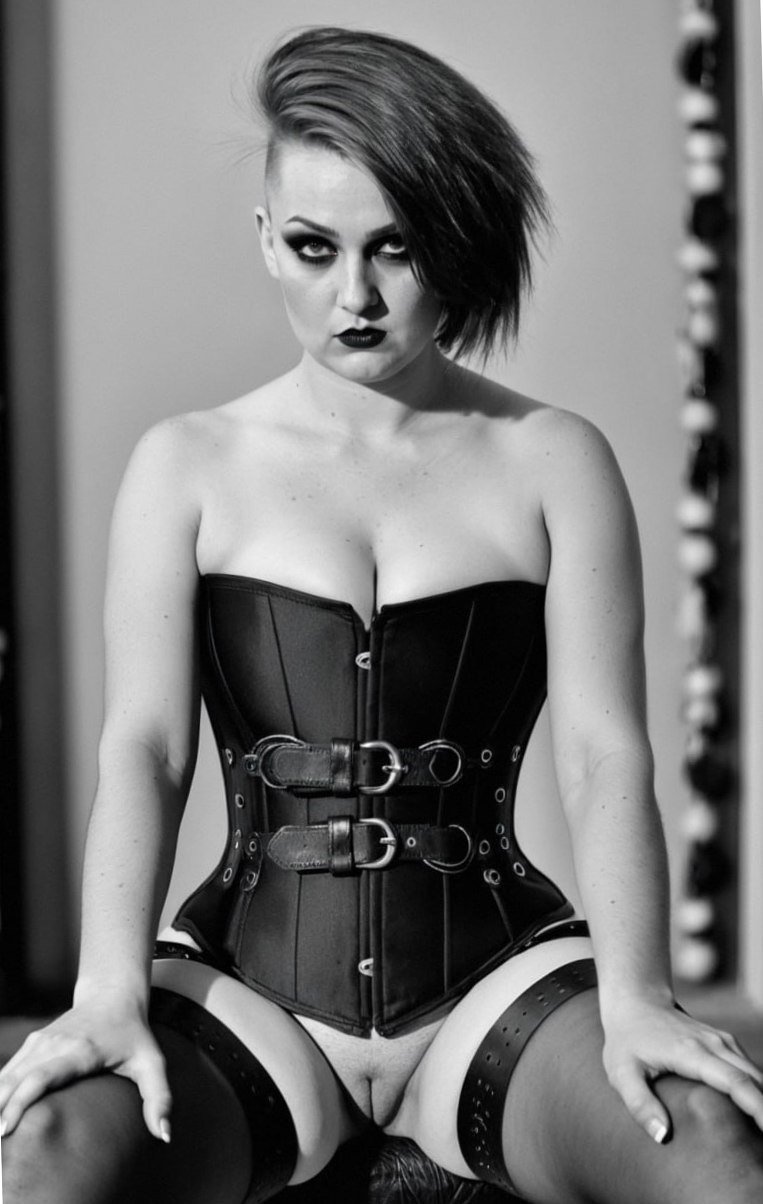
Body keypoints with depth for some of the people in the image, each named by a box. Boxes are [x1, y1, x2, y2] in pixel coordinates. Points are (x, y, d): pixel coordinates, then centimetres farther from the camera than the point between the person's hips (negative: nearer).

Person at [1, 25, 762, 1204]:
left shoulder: (552, 464, 7)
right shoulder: (190, 468, 9)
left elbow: (605, 752, -3)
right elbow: (143, 746, -2)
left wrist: (633, 999, -19)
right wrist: (111, 995, -19)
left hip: (494, 982, 0)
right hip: (249, 985, 0)